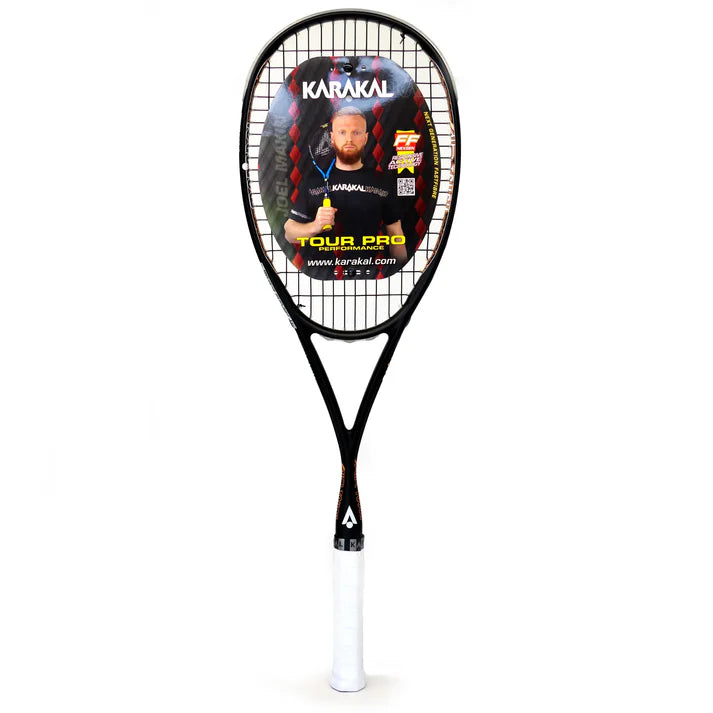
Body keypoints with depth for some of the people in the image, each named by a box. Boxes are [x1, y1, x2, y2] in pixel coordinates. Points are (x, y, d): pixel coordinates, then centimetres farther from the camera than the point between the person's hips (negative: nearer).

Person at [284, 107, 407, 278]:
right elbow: (289, 233, 4)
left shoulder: (381, 182, 7)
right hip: (318, 274, 0)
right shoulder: (314, 180, 4)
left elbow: (395, 234, 10)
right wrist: (314, 227, -16)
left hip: (370, 275, 1)